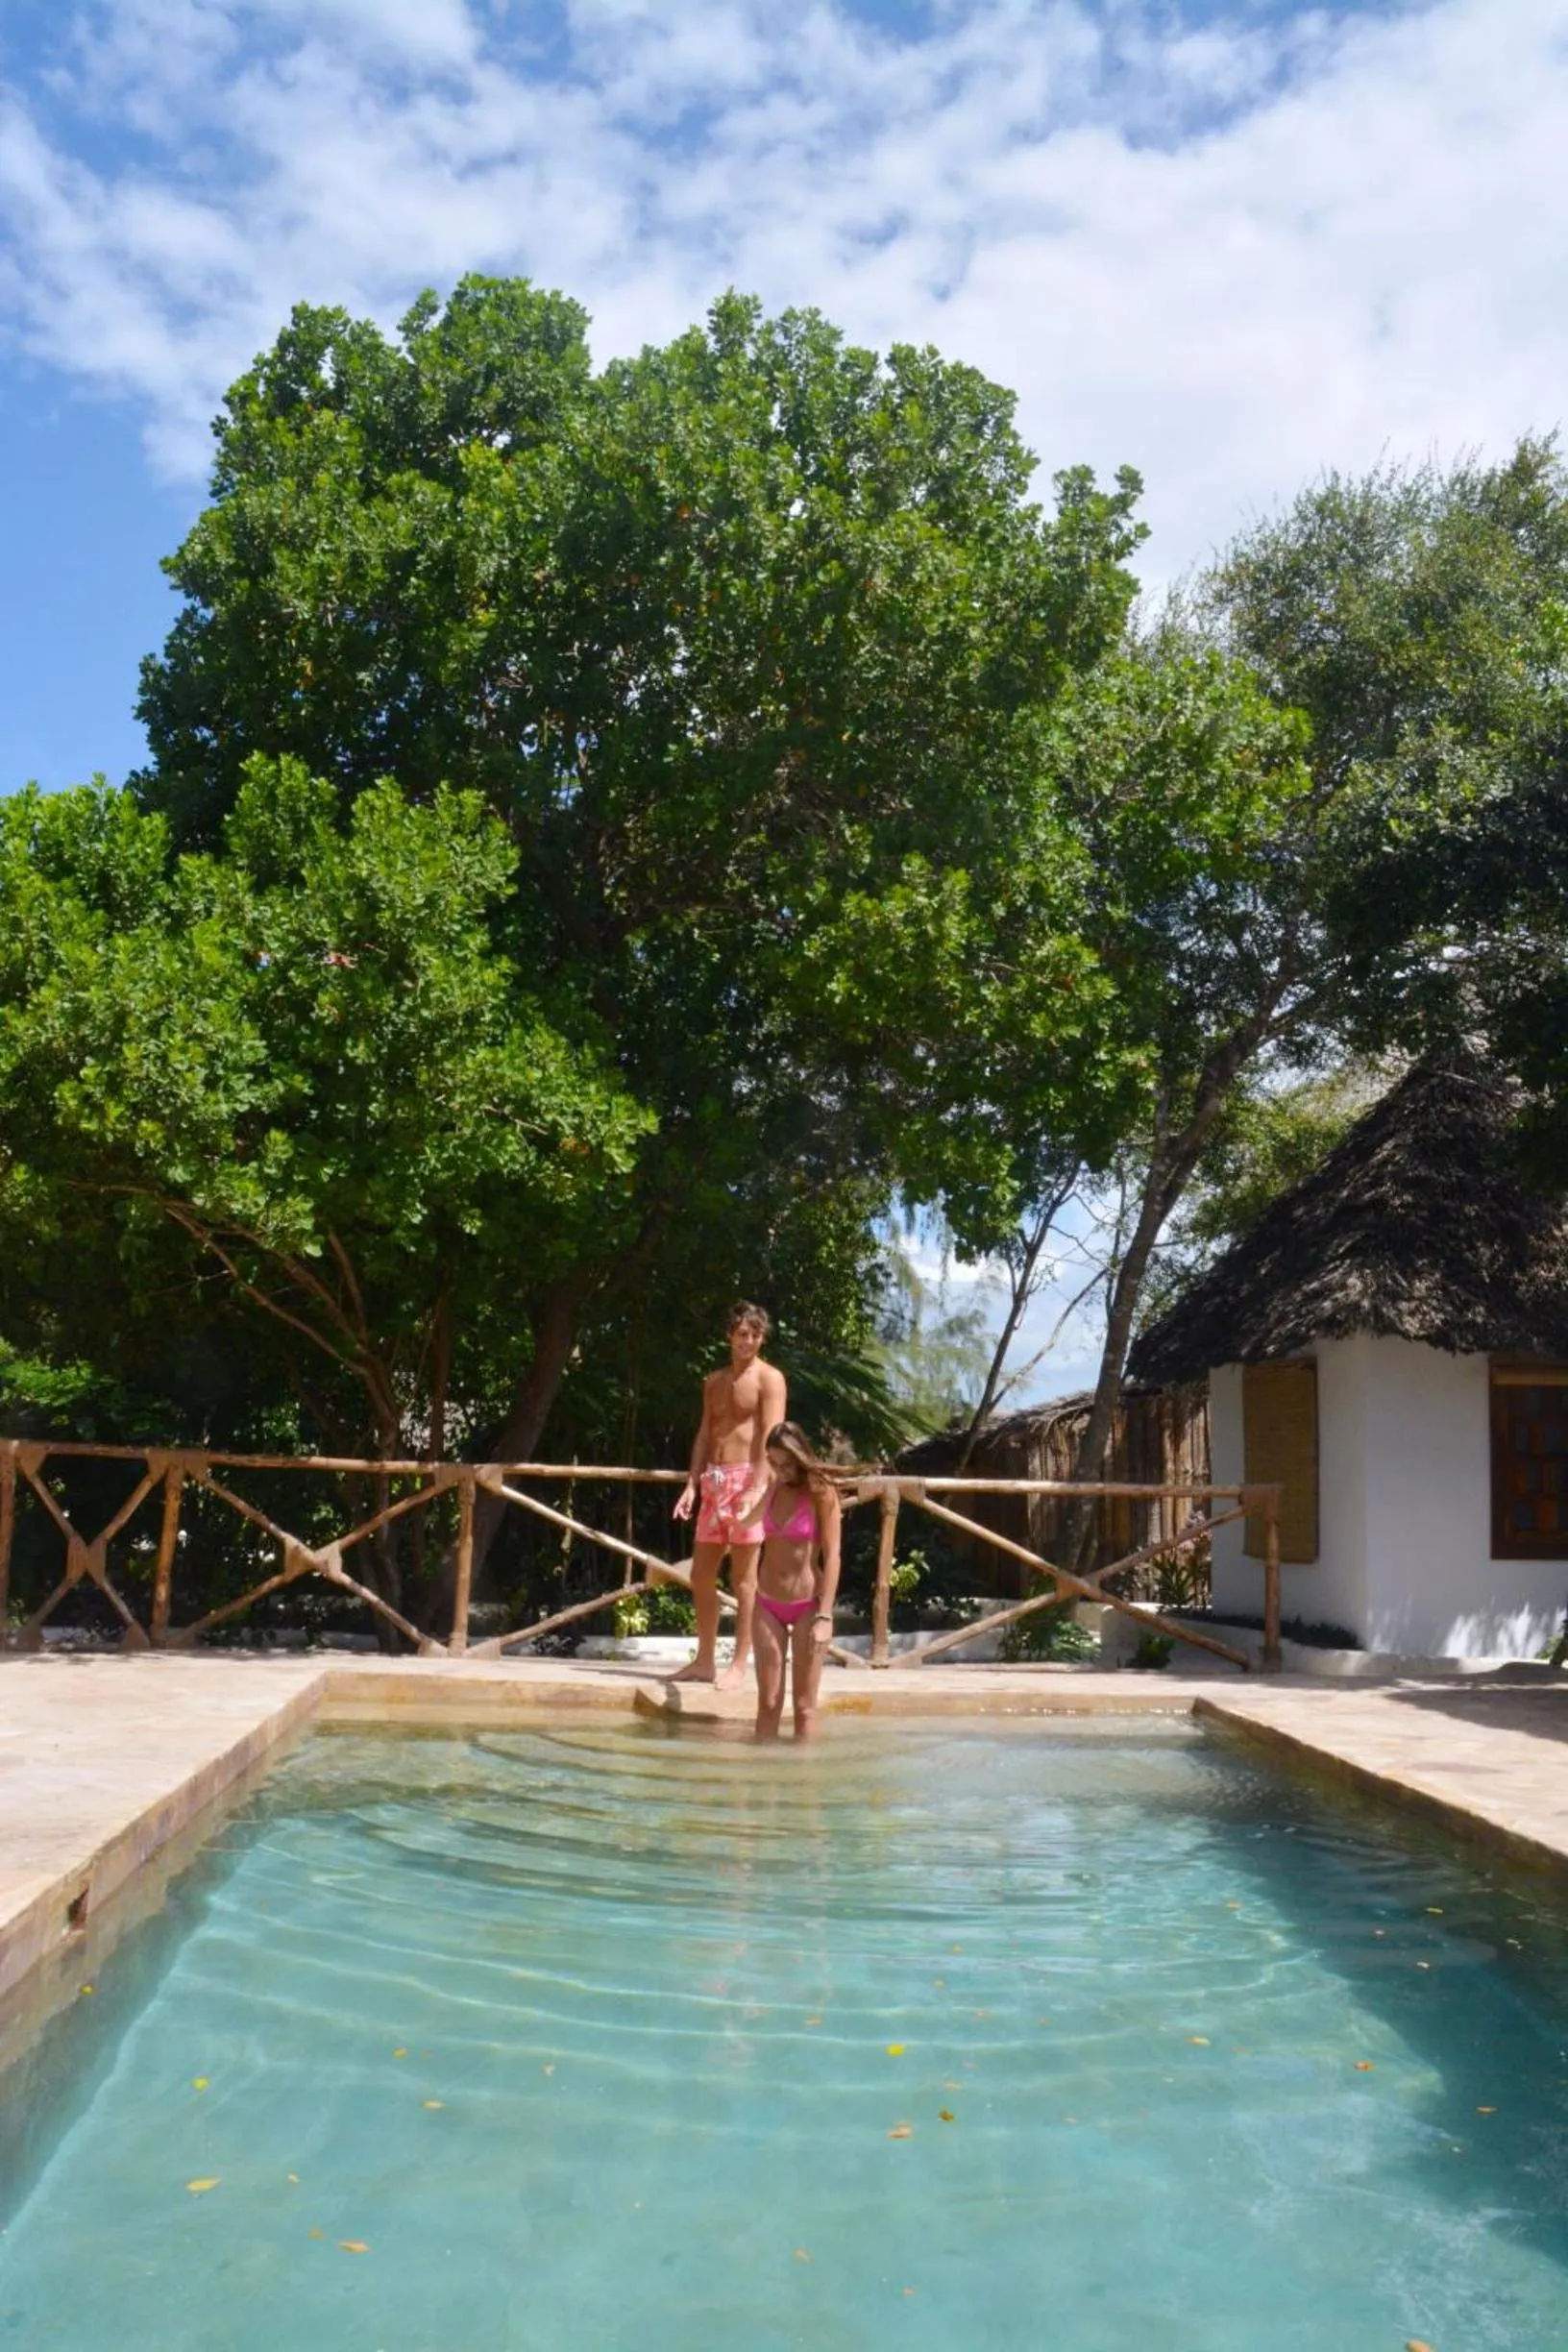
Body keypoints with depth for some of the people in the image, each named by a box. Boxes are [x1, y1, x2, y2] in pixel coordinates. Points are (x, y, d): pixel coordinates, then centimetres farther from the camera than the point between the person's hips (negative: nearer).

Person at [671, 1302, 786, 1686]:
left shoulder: (769, 1378, -3)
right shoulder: (714, 1381, 18)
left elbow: (771, 1437, -12)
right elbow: (704, 1435, 17)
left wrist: (757, 1488, -22)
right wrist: (691, 1484, 7)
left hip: (746, 1480, -7)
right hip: (713, 1482, 7)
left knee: (743, 1577, -3)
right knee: (701, 1574, 9)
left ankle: (739, 1664, 3)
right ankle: (704, 1660, 19)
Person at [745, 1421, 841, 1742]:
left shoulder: (821, 1493, -12)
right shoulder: (772, 1489, 3)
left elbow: (832, 1556, -14)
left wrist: (825, 1615, -17)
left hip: (806, 1606, -4)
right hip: (768, 1604, 4)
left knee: (804, 1705, 3)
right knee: (767, 1702, 7)